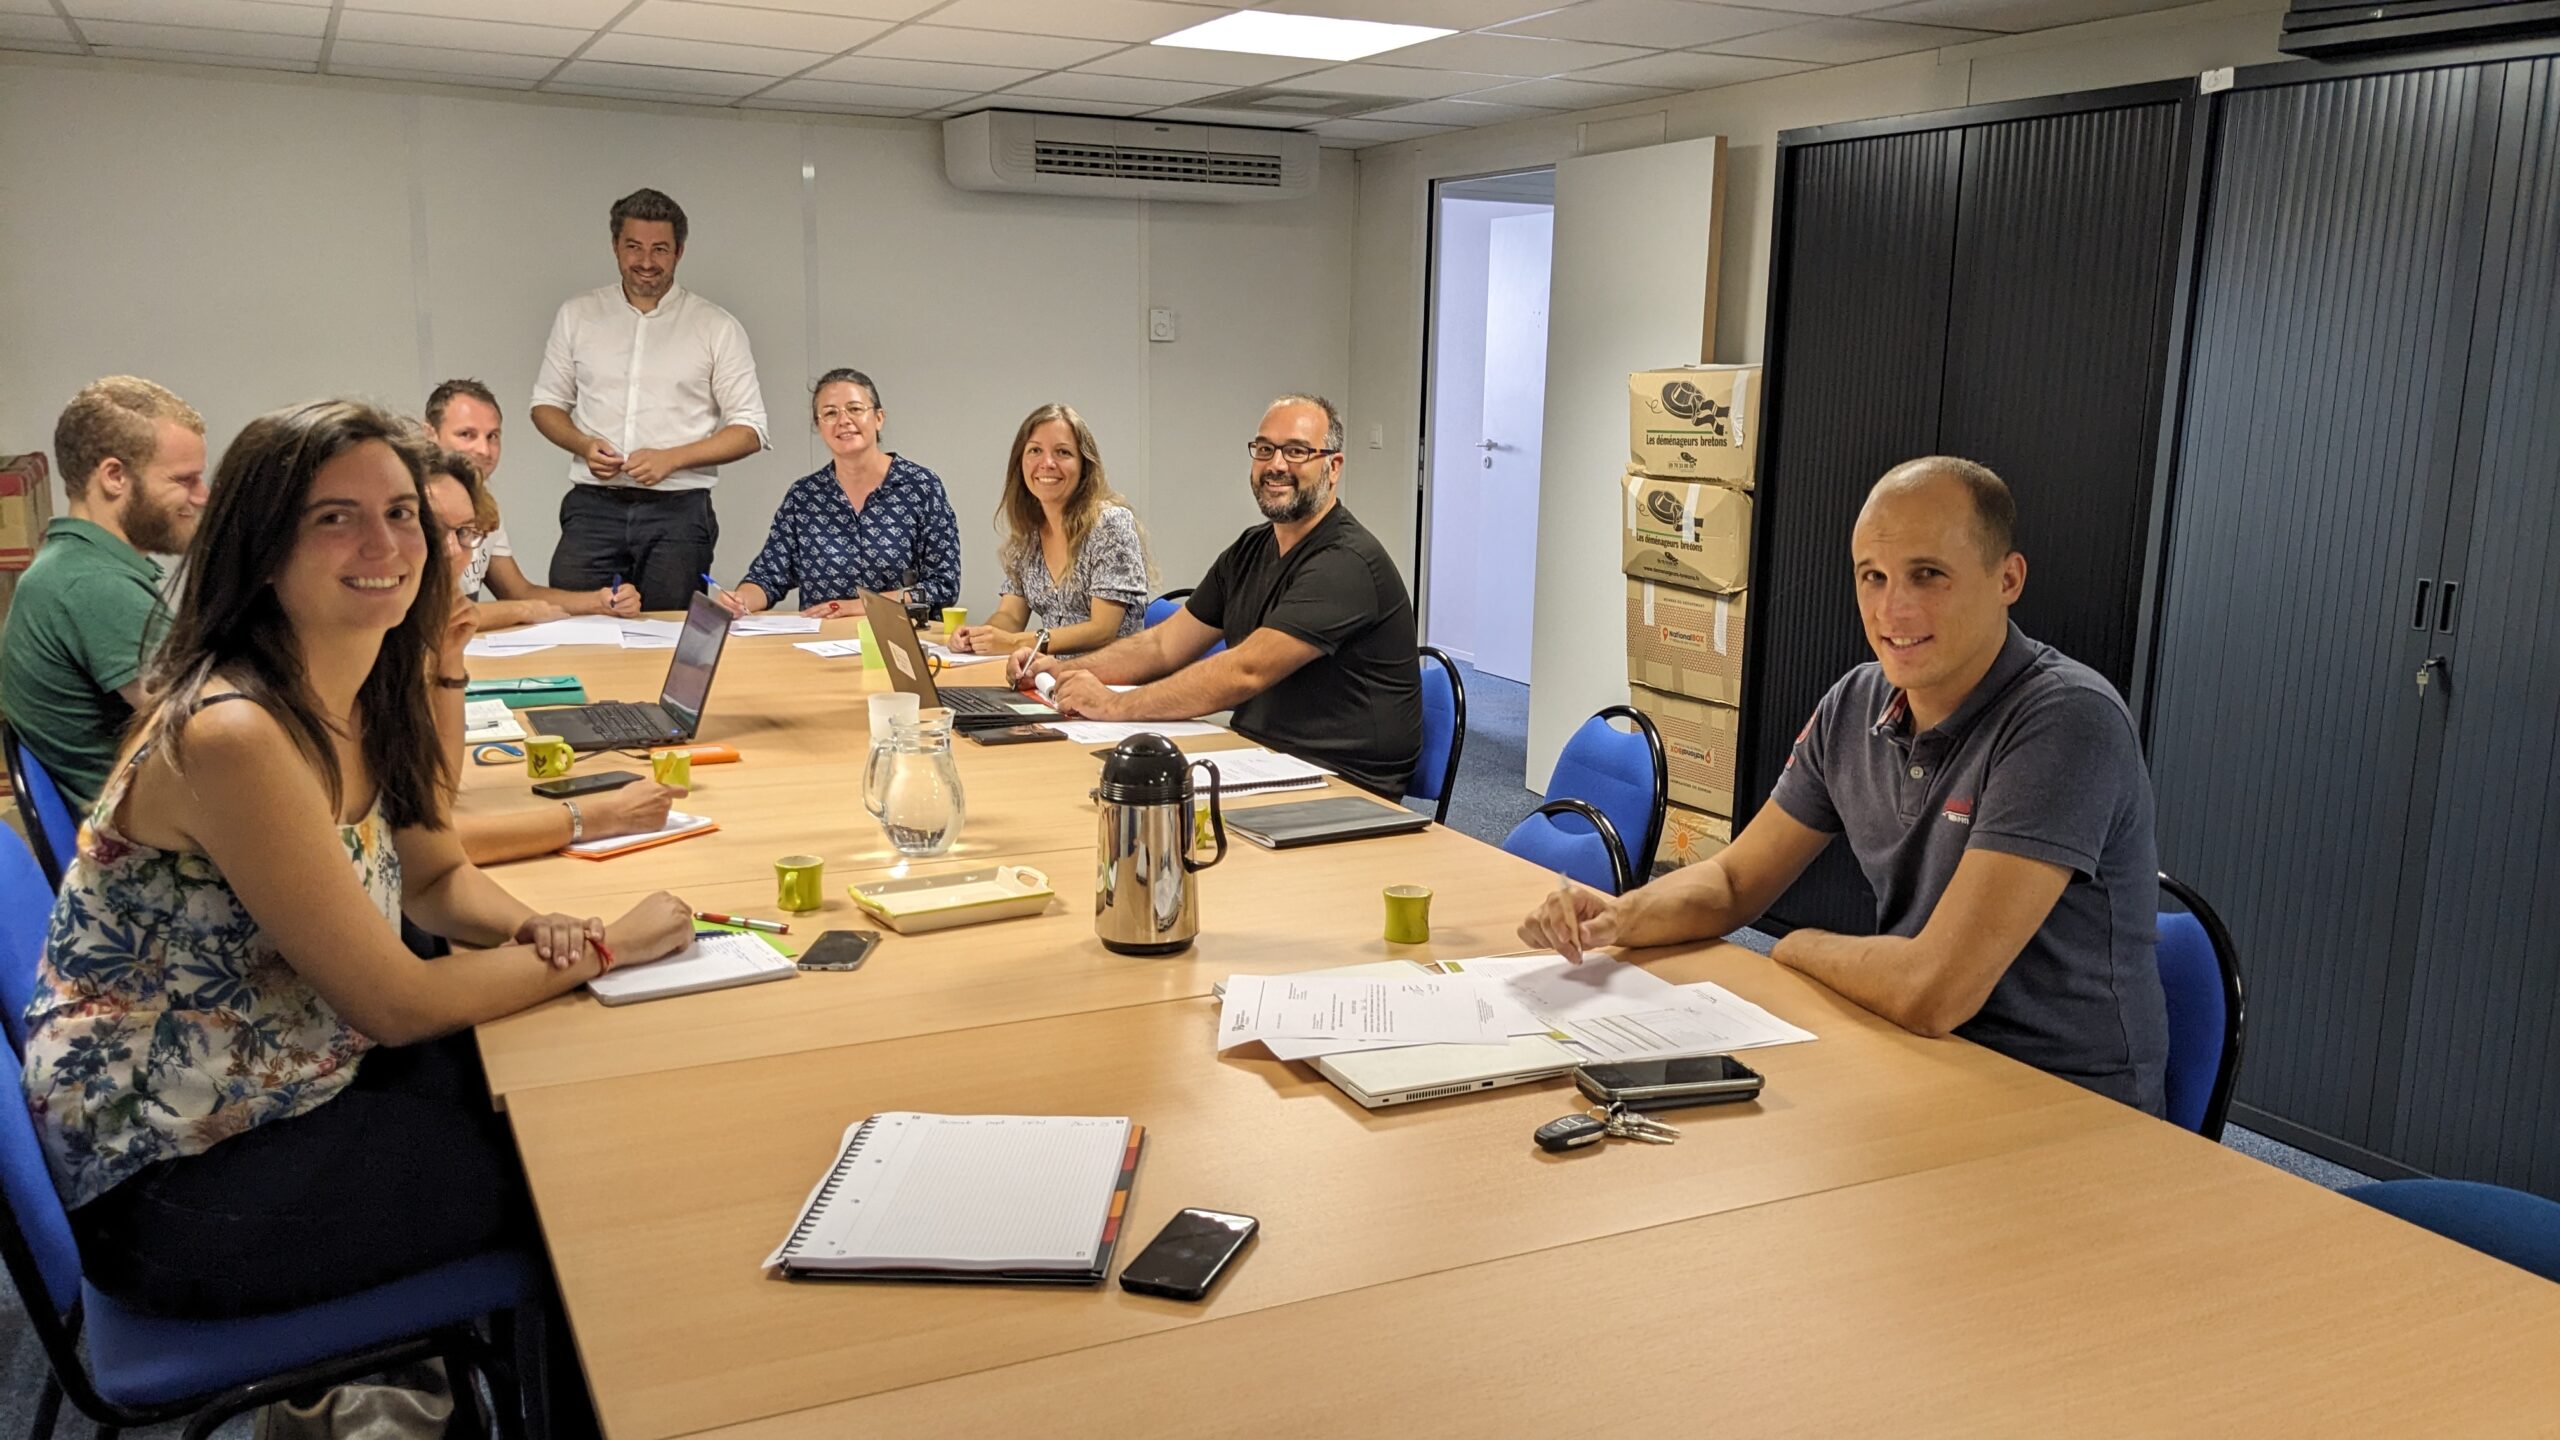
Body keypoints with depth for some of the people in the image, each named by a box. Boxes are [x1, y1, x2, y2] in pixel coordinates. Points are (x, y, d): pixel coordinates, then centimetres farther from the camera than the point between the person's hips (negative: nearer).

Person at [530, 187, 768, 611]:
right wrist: (583, 445, -5)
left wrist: (671, 458, -12)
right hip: (593, 507, 2)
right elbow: (547, 403, 17)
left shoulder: (717, 327, 3)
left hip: (679, 512, -1)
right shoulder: (576, 316, 11)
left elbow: (750, 430, 1)